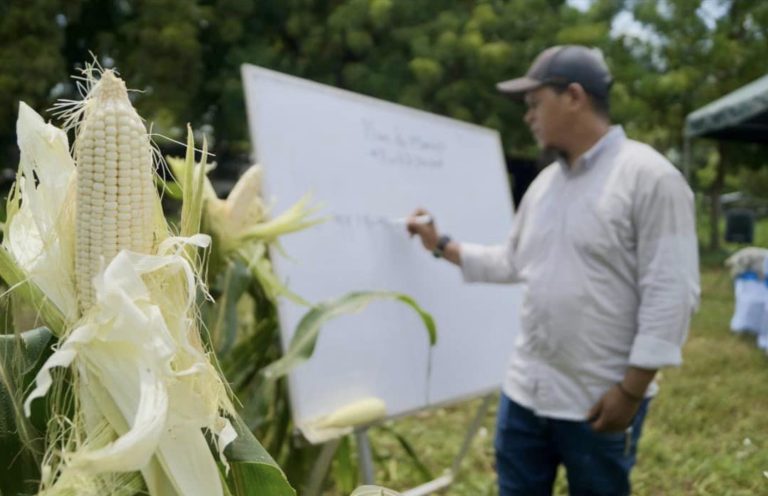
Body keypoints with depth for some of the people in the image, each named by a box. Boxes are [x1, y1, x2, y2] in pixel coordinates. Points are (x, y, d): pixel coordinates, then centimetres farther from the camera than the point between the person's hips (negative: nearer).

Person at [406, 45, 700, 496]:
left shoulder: (650, 177, -14)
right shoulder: (545, 183, 9)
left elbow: (671, 295, -17)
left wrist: (631, 391, -18)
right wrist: (442, 245, 17)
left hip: (601, 402, -6)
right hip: (526, 391, 7)